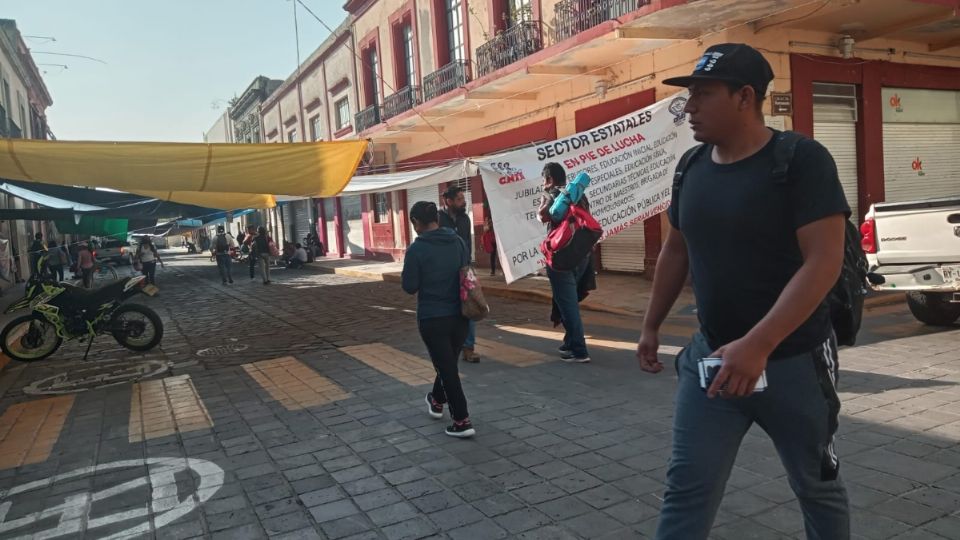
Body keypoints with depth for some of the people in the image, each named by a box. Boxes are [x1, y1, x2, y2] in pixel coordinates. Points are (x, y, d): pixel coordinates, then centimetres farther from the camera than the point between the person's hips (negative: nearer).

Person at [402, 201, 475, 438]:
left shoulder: (417, 249, -13)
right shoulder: (458, 242, 1)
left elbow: (410, 287, -9)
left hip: (432, 318, -5)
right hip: (459, 315, 5)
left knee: (446, 367, 2)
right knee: (449, 362, 23)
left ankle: (462, 421, 2)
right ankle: (437, 401, 45)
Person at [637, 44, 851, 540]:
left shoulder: (801, 159, -14)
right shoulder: (692, 167, 3)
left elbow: (824, 262, -21)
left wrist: (757, 346, -29)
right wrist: (650, 326, 16)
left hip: (793, 361, -4)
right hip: (710, 356, 4)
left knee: (818, 486, 17)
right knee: (686, 488, 2)